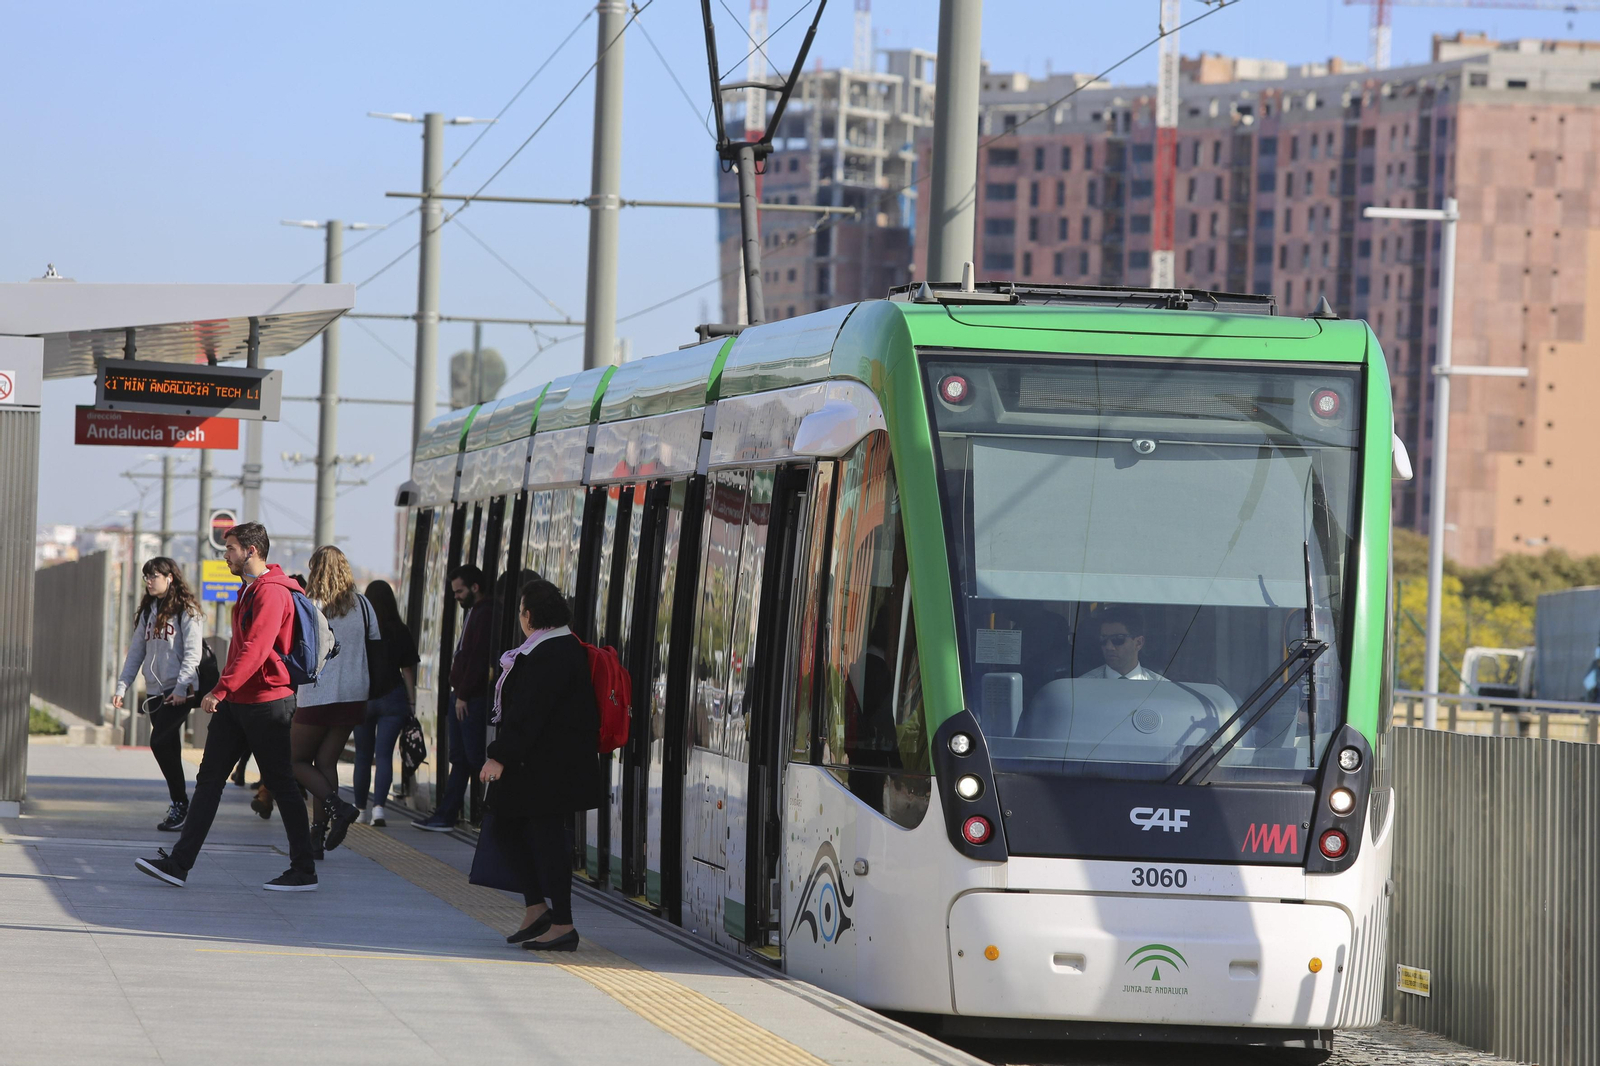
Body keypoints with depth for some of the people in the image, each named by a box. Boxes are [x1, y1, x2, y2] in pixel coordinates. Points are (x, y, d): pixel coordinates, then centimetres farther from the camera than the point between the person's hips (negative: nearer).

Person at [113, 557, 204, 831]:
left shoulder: (186, 611, -5)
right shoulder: (147, 611, 16)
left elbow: (192, 653, -12)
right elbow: (136, 652, 16)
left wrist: (181, 688, -20)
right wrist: (121, 687, 7)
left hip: (180, 691, -7)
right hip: (155, 692, 7)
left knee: (160, 742, -17)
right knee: (169, 749, 5)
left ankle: (180, 804, -8)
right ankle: (179, 807, 10)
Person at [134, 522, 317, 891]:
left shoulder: (271, 593, -16)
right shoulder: (250, 590, 17)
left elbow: (255, 650, -25)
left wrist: (221, 690, -29)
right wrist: (224, 694, 21)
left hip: (266, 703, -10)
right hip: (236, 705, 10)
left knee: (281, 785, -2)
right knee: (209, 779, 5)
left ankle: (304, 872, 6)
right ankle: (179, 864, 3)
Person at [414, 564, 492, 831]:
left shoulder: (484, 615, -14)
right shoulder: (472, 613, 18)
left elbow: (478, 659, -20)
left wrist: (464, 696, -17)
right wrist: (458, 693, 15)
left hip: (473, 699, -10)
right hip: (461, 696, 10)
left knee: (474, 757, -6)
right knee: (459, 759, 10)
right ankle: (445, 816, 12)